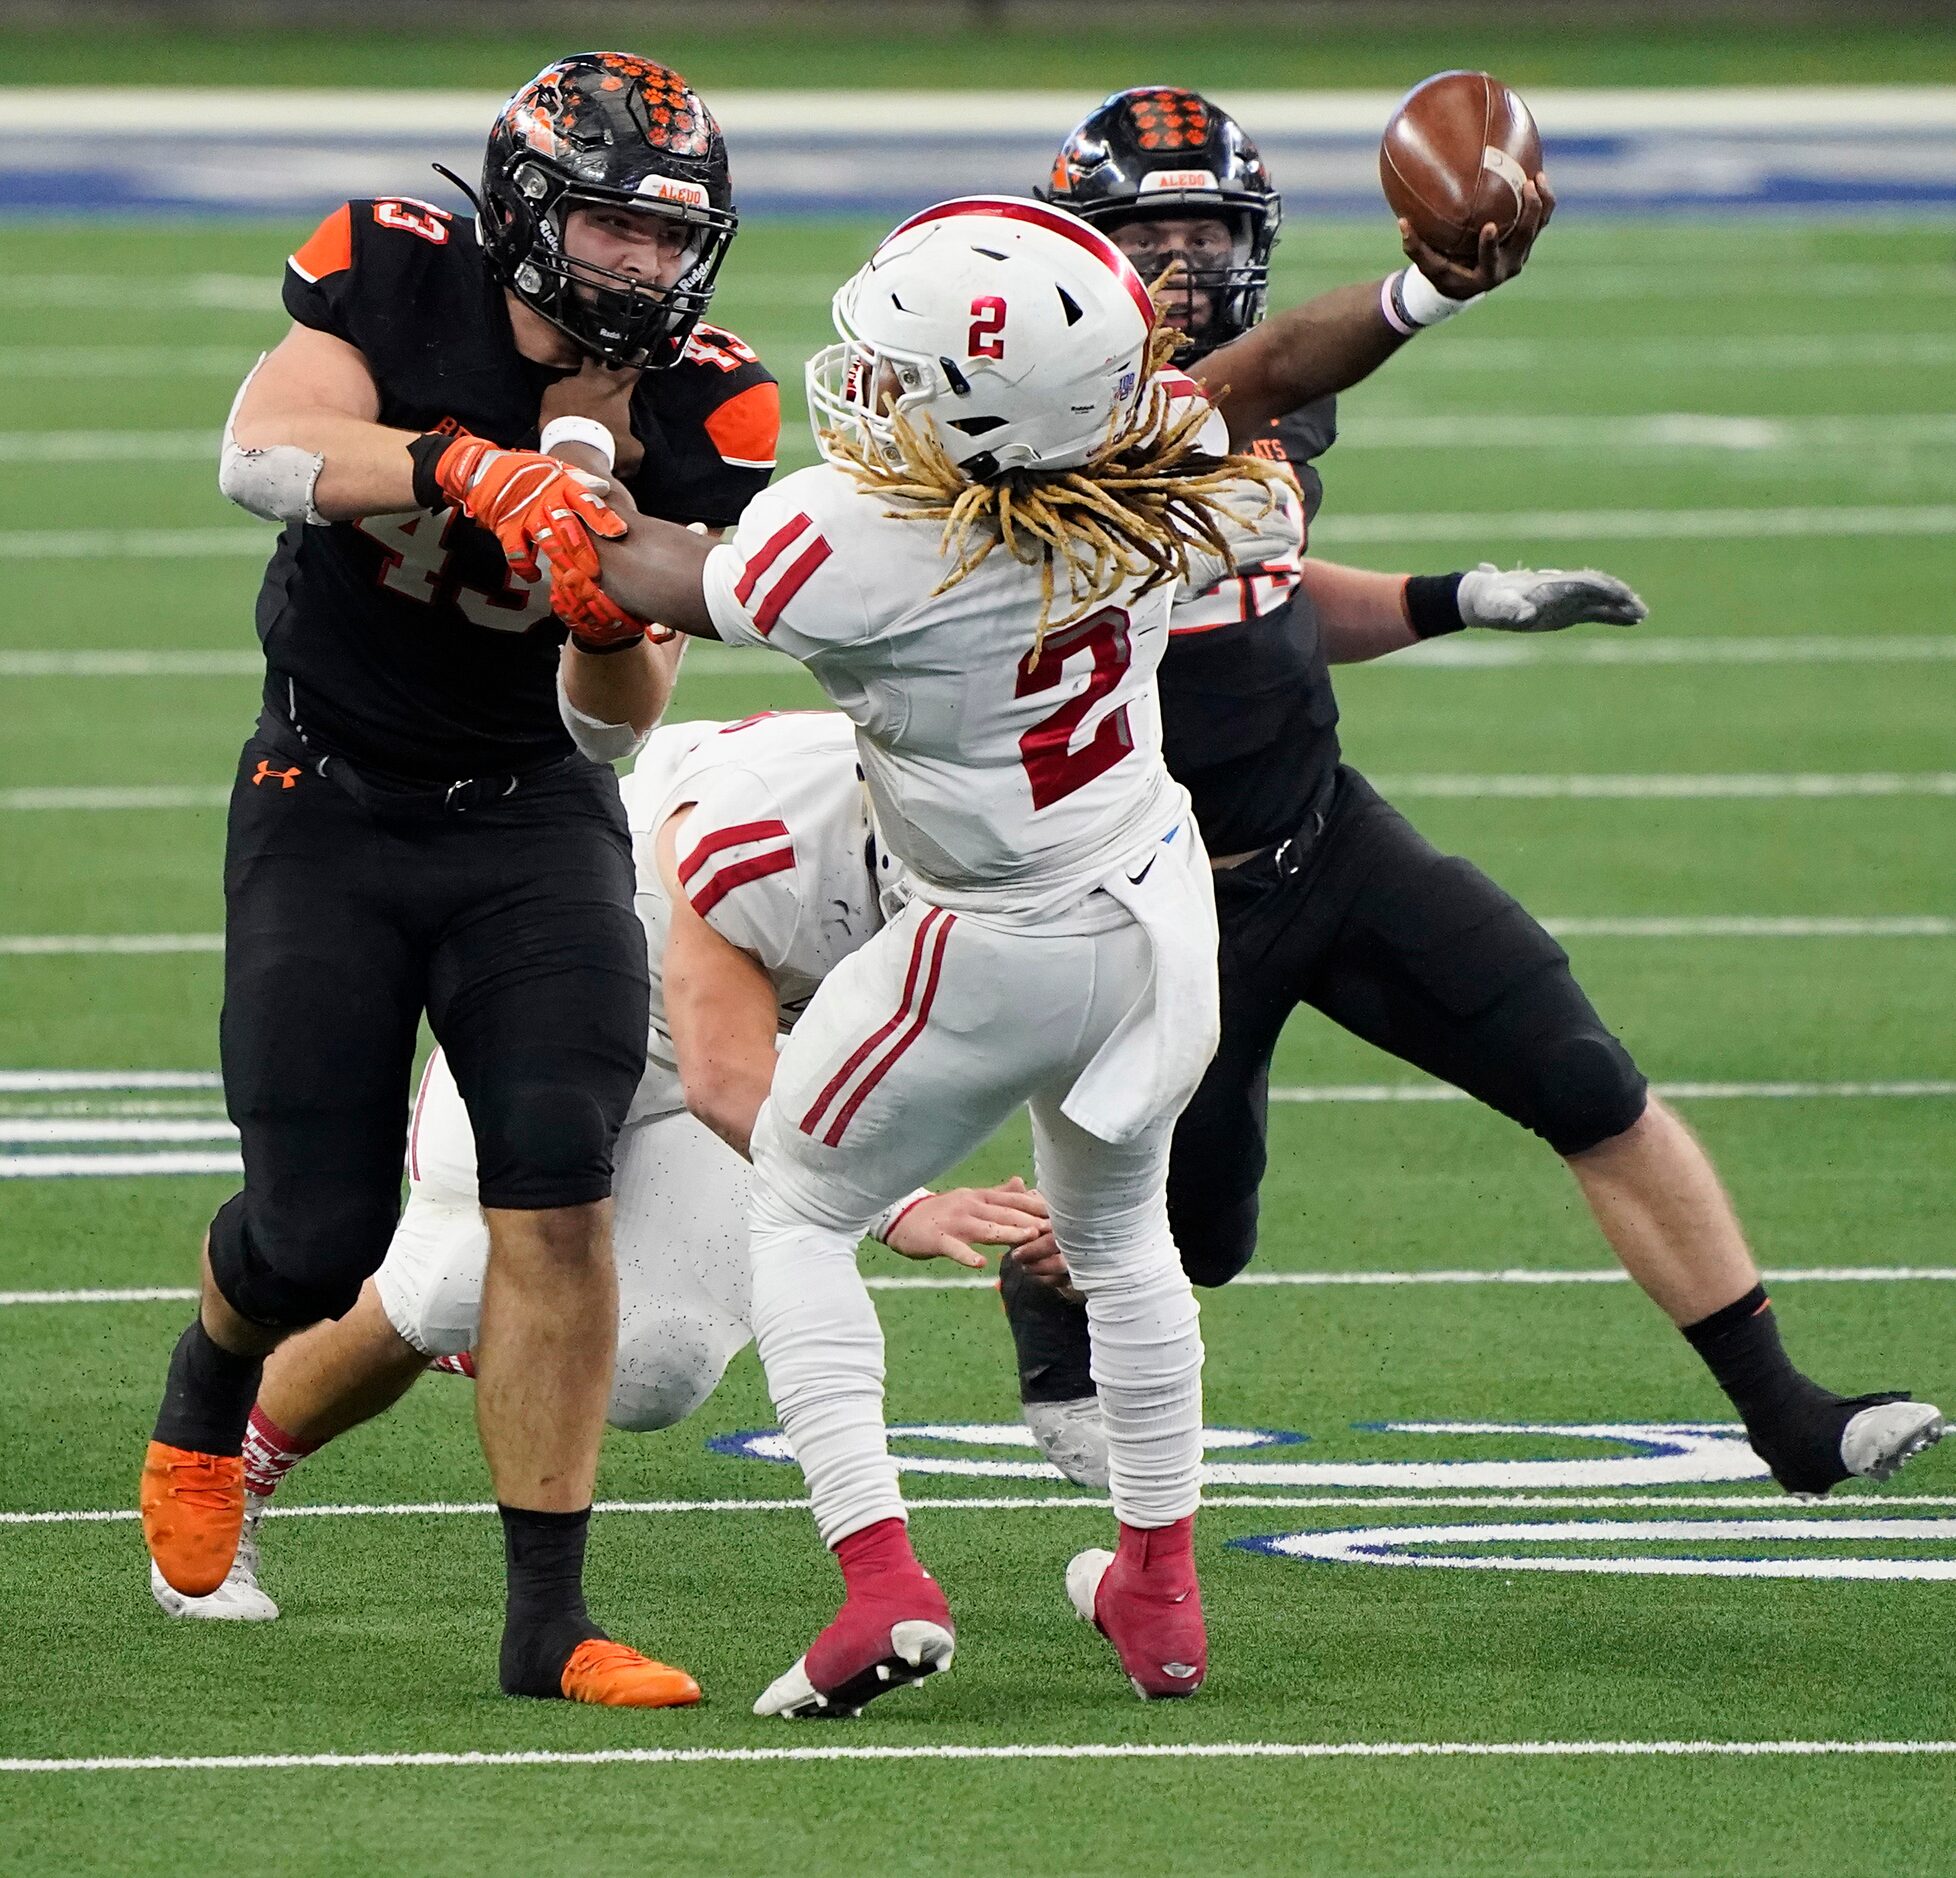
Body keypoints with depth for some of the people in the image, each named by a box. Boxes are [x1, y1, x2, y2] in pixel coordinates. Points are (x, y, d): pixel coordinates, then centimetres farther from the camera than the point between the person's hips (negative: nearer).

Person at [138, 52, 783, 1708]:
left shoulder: (701, 410, -10)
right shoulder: (395, 275, -12)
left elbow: (615, 723, -12)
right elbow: (260, 454, -31)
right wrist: (466, 467, -46)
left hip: (531, 813, 1)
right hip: (329, 807, -1)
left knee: (561, 1190, -17)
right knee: (322, 1233, -1)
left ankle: (548, 1617, -12)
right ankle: (212, 1385, 37)